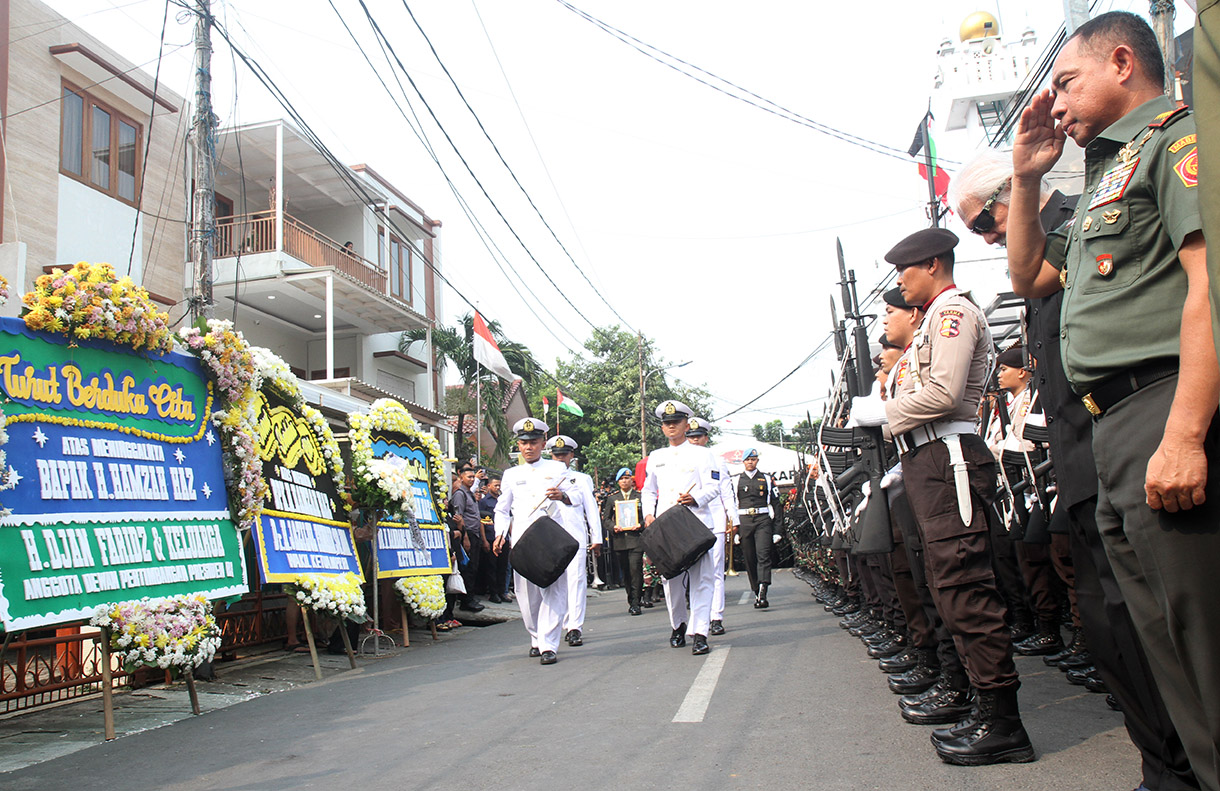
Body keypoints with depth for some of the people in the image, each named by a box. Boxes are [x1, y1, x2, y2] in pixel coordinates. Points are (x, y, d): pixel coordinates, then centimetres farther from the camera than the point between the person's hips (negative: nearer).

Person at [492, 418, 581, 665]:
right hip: (521, 539, 2)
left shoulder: (557, 469, 12)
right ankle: (536, 639, 18)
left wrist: (562, 495, -18)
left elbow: (577, 496, 5)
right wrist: (500, 535, 1)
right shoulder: (511, 475, 17)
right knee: (526, 592, 2)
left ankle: (548, 645, -13)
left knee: (552, 589, -11)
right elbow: (502, 510, 19)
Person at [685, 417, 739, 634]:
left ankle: (717, 618, -1)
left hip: (714, 521, -1)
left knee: (715, 571, -4)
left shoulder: (717, 461, 10)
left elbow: (727, 492, 11)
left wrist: (733, 518, 6)